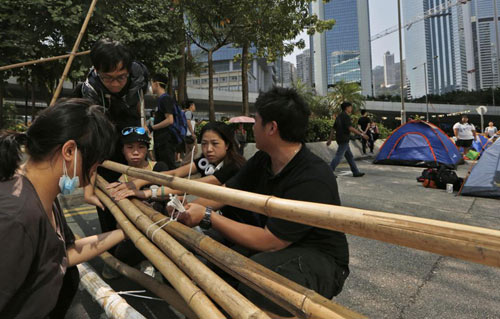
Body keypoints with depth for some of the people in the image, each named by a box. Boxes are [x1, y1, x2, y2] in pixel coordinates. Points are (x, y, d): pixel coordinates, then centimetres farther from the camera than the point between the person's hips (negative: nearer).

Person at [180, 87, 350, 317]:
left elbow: (268, 241, -27)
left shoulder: (313, 180, -28)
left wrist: (207, 217, -23)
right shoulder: (262, 160, -1)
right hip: (274, 247, 8)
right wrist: (190, 209, -12)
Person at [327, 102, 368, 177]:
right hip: (344, 140, -10)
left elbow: (333, 129, 17)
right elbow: (350, 128, -21)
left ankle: (356, 172, 18)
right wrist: (361, 134, -18)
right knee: (338, 156, -9)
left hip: (340, 139, 10)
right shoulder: (346, 116, -12)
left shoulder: (339, 116, 17)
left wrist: (330, 139, 19)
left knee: (349, 156, 13)